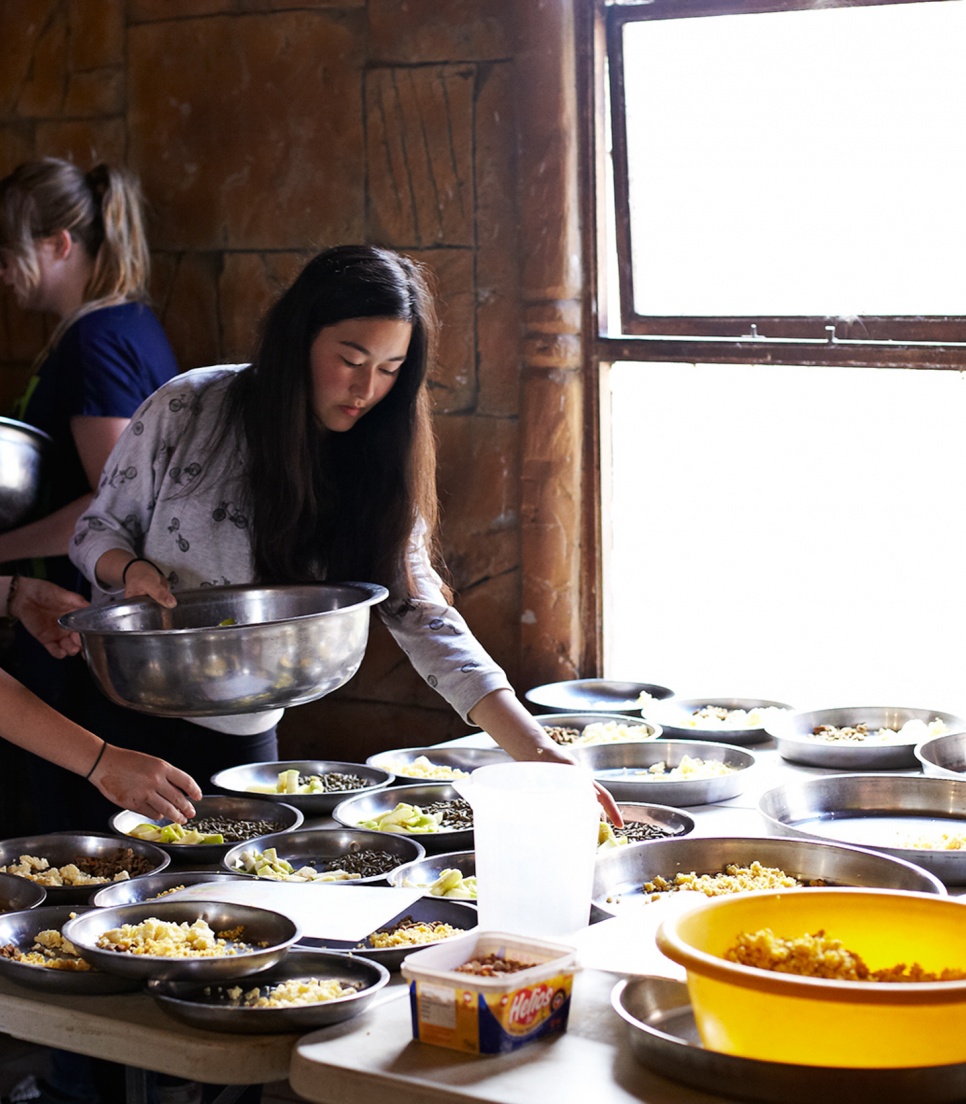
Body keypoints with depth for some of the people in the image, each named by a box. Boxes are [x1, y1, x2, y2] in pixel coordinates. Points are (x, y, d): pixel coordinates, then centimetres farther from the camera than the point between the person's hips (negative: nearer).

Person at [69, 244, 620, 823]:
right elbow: (99, 527, 0)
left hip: (244, 733, 2)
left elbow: (422, 616, -13)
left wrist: (539, 751, -23)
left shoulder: (373, 471, -6)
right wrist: (132, 570, -24)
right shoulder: (188, 410, -13)